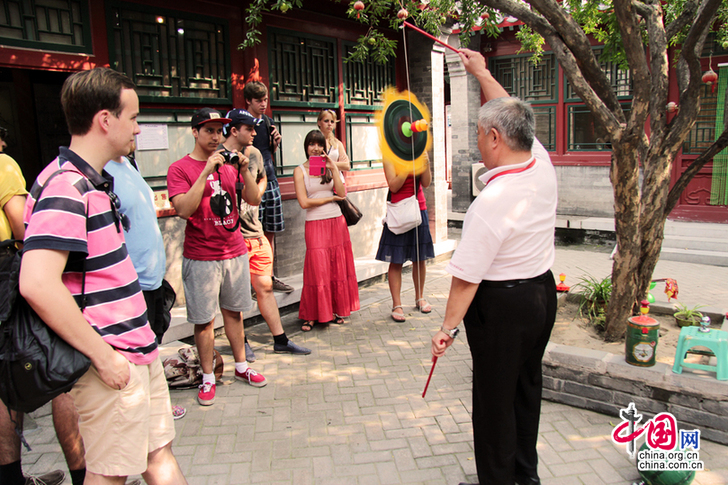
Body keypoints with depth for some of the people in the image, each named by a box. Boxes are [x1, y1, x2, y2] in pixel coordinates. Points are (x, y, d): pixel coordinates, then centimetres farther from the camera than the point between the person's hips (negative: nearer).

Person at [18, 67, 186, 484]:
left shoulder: (94, 182, 12)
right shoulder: (66, 187, -19)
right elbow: (38, 284, -30)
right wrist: (103, 355, -22)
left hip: (138, 352, 9)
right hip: (114, 363, -9)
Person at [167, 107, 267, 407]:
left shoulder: (229, 164, 10)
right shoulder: (180, 168, -4)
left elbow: (254, 199, 5)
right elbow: (184, 209, -18)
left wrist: (244, 169, -9)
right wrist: (206, 172, -21)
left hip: (235, 252, 4)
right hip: (201, 257, -4)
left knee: (234, 312, 14)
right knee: (204, 319, 3)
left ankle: (241, 366, 27)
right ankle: (208, 378, 16)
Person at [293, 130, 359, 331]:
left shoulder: (329, 167, 10)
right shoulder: (300, 170, 0)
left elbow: (342, 192, -2)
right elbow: (304, 202, -9)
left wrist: (333, 168, -6)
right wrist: (331, 198, -2)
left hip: (337, 222, 4)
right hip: (315, 224, -3)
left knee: (338, 267, 7)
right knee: (318, 270, -3)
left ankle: (336, 310, 20)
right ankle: (312, 316, 8)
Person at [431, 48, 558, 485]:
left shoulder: (491, 202, -27)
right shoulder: (542, 165, -5)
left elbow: (467, 277, -23)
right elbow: (511, 113, 13)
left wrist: (449, 327, -13)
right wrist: (481, 72, 24)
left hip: (503, 305, -8)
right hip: (543, 290, 9)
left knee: (495, 399, 9)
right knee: (527, 387, 22)